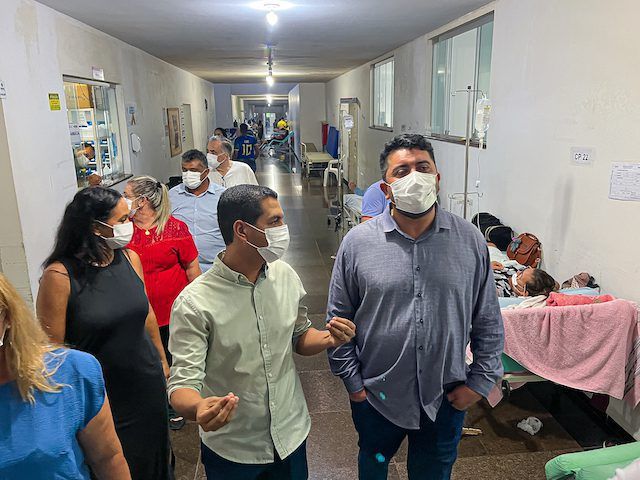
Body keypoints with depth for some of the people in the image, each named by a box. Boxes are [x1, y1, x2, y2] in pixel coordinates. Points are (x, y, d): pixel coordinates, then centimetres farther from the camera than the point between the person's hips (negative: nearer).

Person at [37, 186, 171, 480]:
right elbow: (52, 347, -13)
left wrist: (162, 361, 17)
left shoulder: (130, 258, -4)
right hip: (100, 393, -4)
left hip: (148, 384, 5)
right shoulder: (59, 275, -19)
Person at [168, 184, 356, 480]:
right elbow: (183, 384, -22)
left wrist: (328, 339, -14)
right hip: (232, 453, -4)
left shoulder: (285, 276, -6)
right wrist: (199, 408, -44)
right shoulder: (194, 303, -23)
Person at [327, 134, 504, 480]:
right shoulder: (358, 242, -11)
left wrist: (481, 381, -1)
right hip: (376, 395, 0)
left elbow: (488, 321, 0)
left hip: (446, 399, 1)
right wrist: (351, 380, -4)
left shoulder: (470, 241, -7)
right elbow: (339, 318, -4)